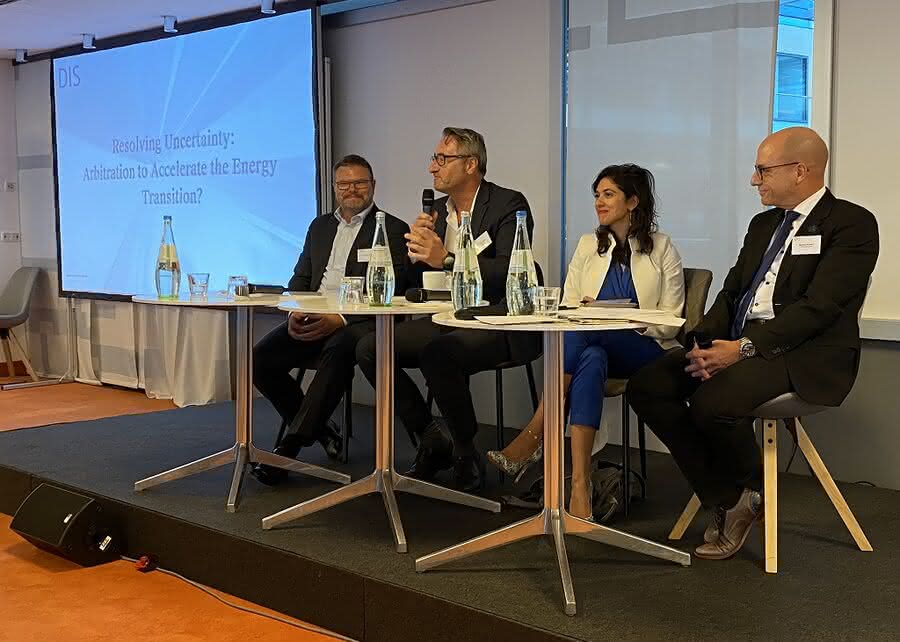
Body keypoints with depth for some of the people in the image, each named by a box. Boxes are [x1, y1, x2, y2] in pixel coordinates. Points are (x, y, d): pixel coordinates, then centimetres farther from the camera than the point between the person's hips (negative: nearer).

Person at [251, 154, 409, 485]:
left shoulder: (393, 229, 4)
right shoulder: (320, 226, 24)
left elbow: (390, 290, -8)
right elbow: (300, 278, 22)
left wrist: (340, 318, -20)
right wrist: (295, 313, -2)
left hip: (360, 321, -6)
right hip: (313, 319, 6)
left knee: (337, 350, -39)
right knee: (260, 358, -17)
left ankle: (290, 445, -34)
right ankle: (317, 428, 2)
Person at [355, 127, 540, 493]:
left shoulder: (510, 205, -8)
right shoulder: (437, 210, 13)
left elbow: (507, 272, -22)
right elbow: (418, 283, 14)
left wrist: (446, 258, -28)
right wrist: (417, 253, -7)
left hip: (498, 324, -8)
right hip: (448, 318, 8)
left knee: (438, 353, -35)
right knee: (369, 348, -8)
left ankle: (467, 456, -14)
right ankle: (432, 443, 3)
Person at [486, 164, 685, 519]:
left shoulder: (661, 248, 5)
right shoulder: (588, 245, 17)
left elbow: (669, 324, 0)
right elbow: (566, 308, 14)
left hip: (645, 352, -3)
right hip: (593, 345, 3)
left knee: (580, 334, -34)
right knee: (591, 361, -37)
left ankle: (531, 440, -37)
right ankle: (580, 484, -47)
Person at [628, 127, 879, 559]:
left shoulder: (851, 224, -5)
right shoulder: (764, 224, 21)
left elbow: (819, 307, -16)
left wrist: (745, 347, -22)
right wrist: (705, 341, -4)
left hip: (805, 355, -8)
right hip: (737, 343, 8)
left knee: (713, 402, -33)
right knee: (647, 385, -12)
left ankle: (752, 489, 0)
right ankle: (727, 501, -5)